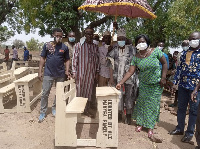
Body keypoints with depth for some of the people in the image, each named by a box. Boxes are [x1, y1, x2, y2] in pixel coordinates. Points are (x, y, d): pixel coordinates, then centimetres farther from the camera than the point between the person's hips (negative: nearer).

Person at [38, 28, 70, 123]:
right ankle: (43, 112, 14)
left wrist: (67, 70, -8)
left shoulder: (64, 47, 3)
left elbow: (67, 60, 7)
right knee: (45, 93, 2)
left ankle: (55, 108, 31)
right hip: (48, 74, -1)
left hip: (60, 74, 2)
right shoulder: (47, 45, 1)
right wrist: (40, 72, -2)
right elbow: (42, 58, 3)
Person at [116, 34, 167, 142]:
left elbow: (164, 63, -4)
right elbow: (130, 72, -11)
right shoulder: (136, 58, -7)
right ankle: (140, 123, 29)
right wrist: (121, 82, -20)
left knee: (153, 105, 2)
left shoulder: (156, 51, -12)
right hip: (144, 84, 2)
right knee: (142, 103, 8)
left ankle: (150, 131, 8)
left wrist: (163, 77, -10)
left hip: (156, 84, -2)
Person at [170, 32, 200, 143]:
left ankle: (190, 132, 18)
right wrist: (175, 82, 10)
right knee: (181, 107, 13)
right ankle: (180, 128, 28)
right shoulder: (185, 53, 11)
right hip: (183, 85, 5)